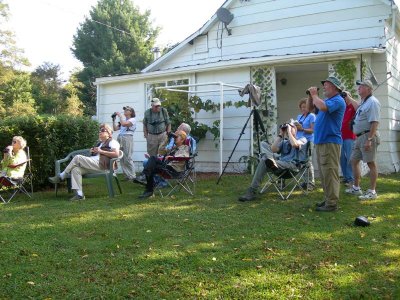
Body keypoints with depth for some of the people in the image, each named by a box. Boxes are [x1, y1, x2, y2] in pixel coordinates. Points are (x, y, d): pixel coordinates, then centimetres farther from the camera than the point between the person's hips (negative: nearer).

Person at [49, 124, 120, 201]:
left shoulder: (112, 142, 6)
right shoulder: (101, 143, 33)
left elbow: (116, 154, -12)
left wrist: (101, 151, -10)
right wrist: (93, 151, 14)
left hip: (101, 165, -9)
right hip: (94, 163, 9)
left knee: (77, 157, -20)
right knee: (75, 169, -18)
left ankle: (61, 177, -9)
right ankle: (79, 194, -26)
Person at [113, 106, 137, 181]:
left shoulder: (133, 119, 2)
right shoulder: (123, 120, 23)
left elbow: (124, 124, -15)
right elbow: (115, 128, 19)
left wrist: (120, 115, -3)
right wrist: (114, 119, 14)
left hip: (127, 138, -7)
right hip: (120, 138, 7)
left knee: (127, 158, -9)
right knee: (121, 159, 1)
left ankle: (132, 176, -3)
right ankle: (127, 175, 5)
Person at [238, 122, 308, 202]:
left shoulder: (302, 139, 15)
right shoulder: (283, 142, 32)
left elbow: (294, 144, -12)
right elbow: (273, 149, 10)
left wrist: (289, 132, 0)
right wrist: (280, 135, 13)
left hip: (293, 165, -6)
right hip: (280, 164, 6)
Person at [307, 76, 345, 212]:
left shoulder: (338, 100, -10)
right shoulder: (326, 100, 20)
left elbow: (323, 107, -29)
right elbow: (310, 108, 27)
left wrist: (314, 95, -13)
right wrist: (311, 96, 10)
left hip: (330, 142, -10)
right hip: (320, 141, 10)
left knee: (329, 173, -10)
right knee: (324, 174, 13)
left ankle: (332, 203, -9)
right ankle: (328, 199, 21)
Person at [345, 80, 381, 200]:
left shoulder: (372, 102, -13)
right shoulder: (363, 103, 18)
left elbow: (374, 122, -21)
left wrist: (369, 139, -26)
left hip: (368, 136, -10)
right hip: (359, 137, 10)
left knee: (371, 163, -5)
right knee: (354, 161, 14)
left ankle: (372, 191, 1)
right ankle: (356, 188, 24)